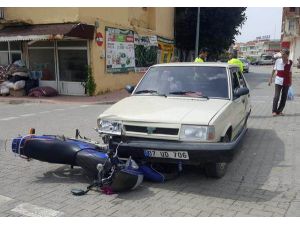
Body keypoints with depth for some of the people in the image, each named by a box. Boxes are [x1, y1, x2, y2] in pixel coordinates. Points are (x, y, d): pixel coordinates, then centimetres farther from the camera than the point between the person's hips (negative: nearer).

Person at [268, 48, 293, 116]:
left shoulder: (290, 62, 0)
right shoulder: (278, 61, -6)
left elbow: (290, 72, 10)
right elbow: (274, 70, 3)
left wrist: (290, 81, 11)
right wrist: (270, 78, 3)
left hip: (286, 81, 3)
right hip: (278, 80, -3)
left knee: (284, 97, 7)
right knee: (276, 96, -7)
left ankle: (280, 111, 18)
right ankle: (274, 111, 5)